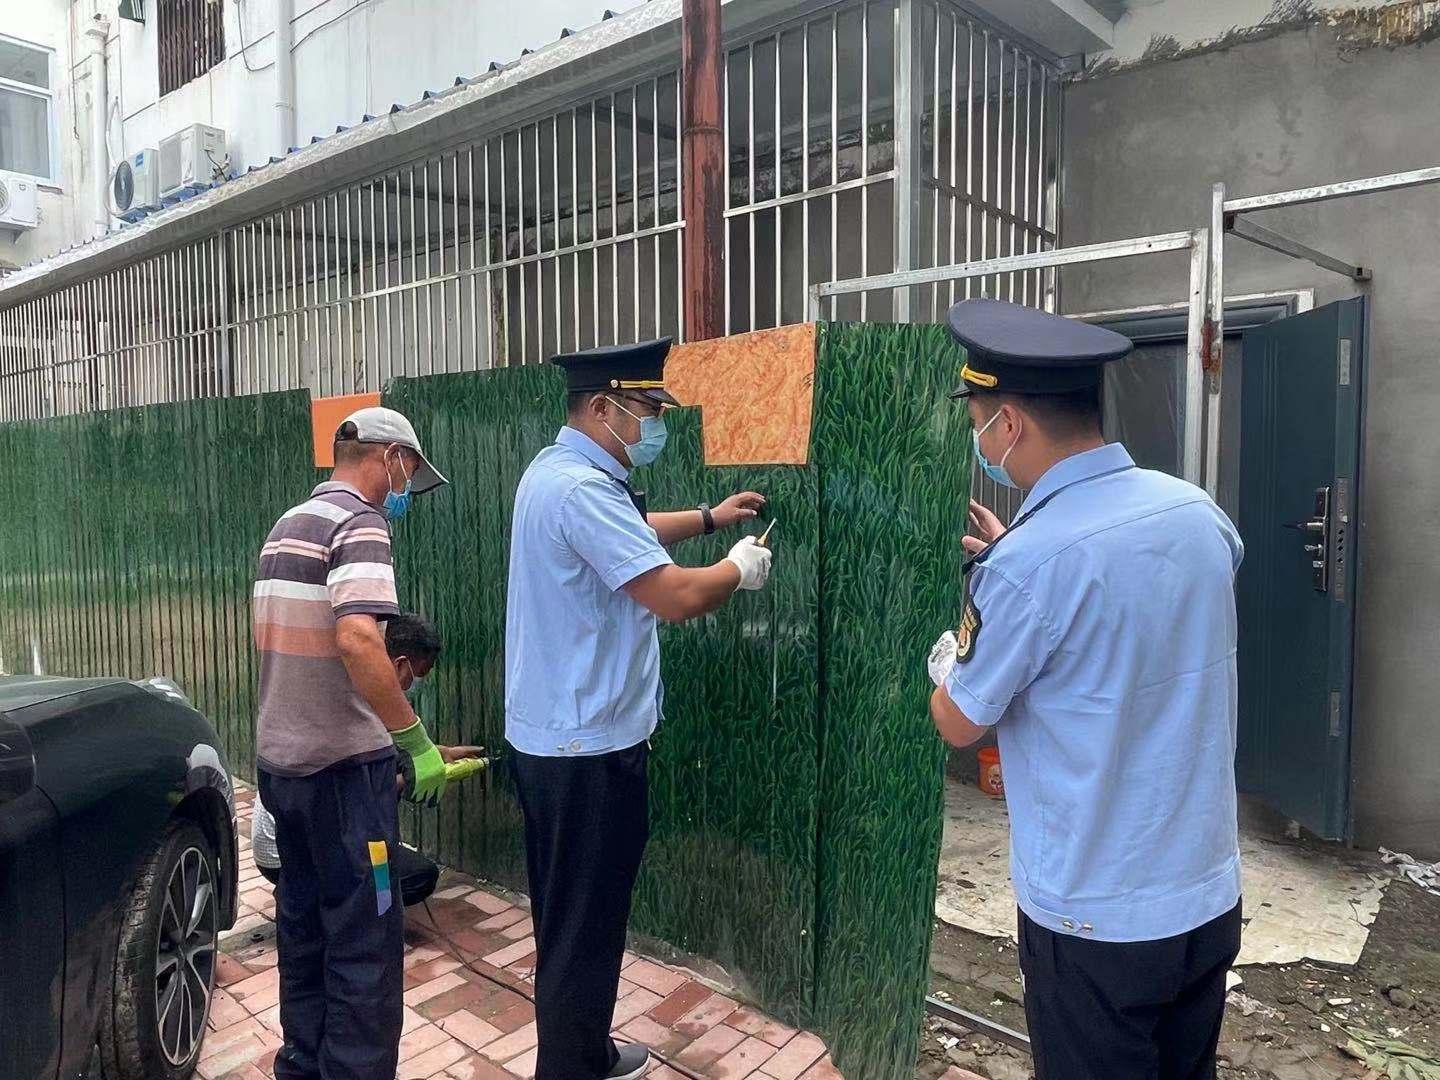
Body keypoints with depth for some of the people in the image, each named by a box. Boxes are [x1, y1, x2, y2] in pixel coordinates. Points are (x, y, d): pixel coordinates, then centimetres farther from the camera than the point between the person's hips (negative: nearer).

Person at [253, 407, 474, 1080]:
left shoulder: (288, 525, 13)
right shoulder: (359, 523, -15)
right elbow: (357, 640, -29)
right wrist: (416, 740, -23)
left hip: (279, 758, 9)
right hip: (342, 766, -9)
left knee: (304, 928, 19)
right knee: (365, 943, 0)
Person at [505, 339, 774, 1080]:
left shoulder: (559, 471, 10)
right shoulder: (581, 487, -24)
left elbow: (625, 534, 28)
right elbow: (678, 596, -27)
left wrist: (709, 519, 23)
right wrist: (740, 568, -8)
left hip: (553, 735, 11)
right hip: (588, 746, -11)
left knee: (570, 920, 22)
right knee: (584, 929, 4)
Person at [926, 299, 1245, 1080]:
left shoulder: (1028, 564, -26)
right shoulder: (1197, 511, -5)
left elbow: (959, 724, -11)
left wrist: (946, 665, 9)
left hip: (1097, 917, -6)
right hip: (1209, 894, 7)